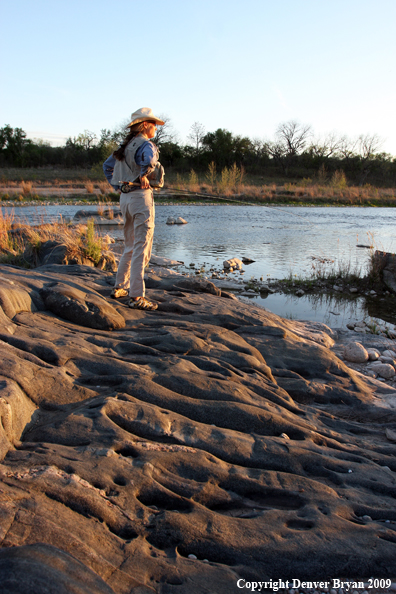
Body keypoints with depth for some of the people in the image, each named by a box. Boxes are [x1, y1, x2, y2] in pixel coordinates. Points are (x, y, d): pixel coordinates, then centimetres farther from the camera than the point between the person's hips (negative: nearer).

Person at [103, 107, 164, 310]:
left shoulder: (126, 145, 16)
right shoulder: (146, 144, -9)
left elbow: (107, 166, 25)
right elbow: (150, 159, -34)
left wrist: (118, 187, 21)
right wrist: (143, 175, -23)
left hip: (125, 197, 8)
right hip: (141, 197, -8)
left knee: (130, 246, 19)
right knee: (141, 248, -5)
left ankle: (119, 287, 26)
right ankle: (136, 297, -5)